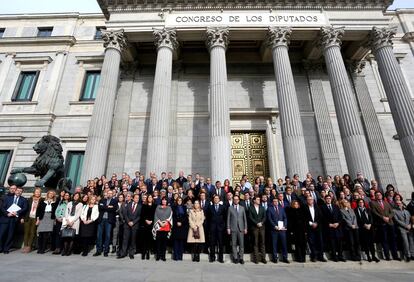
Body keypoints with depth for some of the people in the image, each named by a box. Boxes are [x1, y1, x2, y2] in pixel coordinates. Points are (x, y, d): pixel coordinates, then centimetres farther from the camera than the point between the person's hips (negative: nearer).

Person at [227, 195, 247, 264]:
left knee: (241, 244, 3)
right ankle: (235, 258, 15)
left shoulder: (242, 208, 9)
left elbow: (245, 218, 9)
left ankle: (241, 258, 14)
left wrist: (245, 228, 5)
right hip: (233, 228, -1)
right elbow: (228, 218, 3)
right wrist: (228, 228, -2)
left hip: (241, 228, 1)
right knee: (234, 244, 4)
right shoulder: (230, 208, 4)